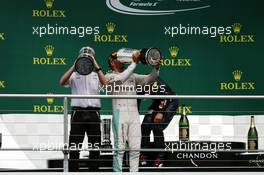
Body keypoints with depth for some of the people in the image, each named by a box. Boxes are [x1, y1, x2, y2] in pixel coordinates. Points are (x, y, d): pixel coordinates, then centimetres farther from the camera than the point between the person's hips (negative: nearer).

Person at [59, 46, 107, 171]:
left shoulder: (96, 75, 14)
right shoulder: (74, 75, 11)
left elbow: (105, 84, -7)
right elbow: (62, 82, -9)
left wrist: (96, 66, -10)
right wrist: (75, 66, -12)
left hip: (93, 113, 2)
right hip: (78, 112, -1)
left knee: (95, 146, 4)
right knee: (74, 146, -3)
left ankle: (94, 171, 11)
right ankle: (72, 171, 1)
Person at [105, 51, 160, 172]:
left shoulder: (132, 76, 22)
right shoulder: (109, 76, 6)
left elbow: (149, 78, 12)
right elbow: (121, 78, -16)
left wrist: (156, 67, -7)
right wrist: (134, 62, -16)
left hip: (134, 115, 5)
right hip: (120, 115, -5)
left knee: (135, 148, 0)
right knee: (120, 148, -7)